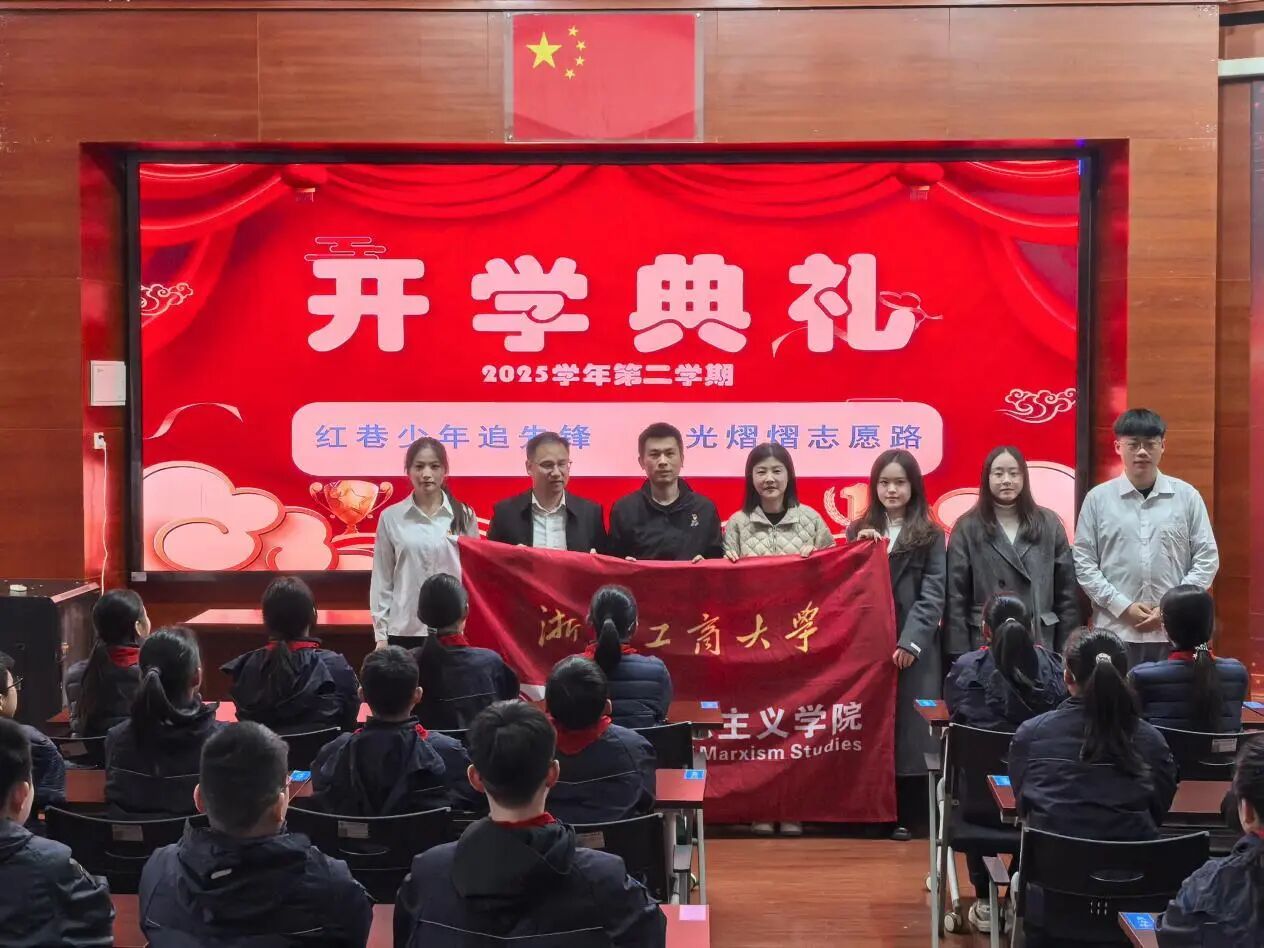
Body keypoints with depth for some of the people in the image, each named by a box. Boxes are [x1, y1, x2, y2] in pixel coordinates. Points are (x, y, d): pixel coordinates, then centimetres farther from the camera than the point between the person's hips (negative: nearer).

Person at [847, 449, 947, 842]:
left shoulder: (930, 536, 4)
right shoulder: (859, 531, 12)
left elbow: (933, 595, -3)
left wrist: (911, 641, -14)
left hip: (913, 647, -2)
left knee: (909, 727, -1)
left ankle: (906, 815, 5)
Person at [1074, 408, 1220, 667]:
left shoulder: (1186, 495, 4)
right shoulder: (1098, 498, 2)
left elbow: (1207, 558, 5)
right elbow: (1083, 562, 1)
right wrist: (1122, 607, -8)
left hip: (1174, 631, 1)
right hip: (1115, 630, 0)